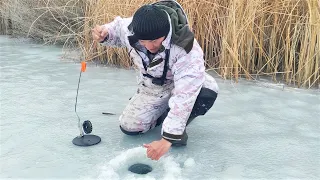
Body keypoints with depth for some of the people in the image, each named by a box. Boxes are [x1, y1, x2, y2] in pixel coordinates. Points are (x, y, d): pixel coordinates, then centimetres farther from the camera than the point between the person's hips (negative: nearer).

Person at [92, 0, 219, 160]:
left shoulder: (187, 50, -41)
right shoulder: (129, 28, -27)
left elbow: (184, 97, -44)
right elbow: (117, 27, 1)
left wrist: (167, 139, -45)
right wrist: (104, 34, -23)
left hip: (183, 83, -3)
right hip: (153, 88, 3)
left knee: (207, 93, -35)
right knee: (129, 127, -6)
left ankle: (178, 127, -7)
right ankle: (163, 112, 22)